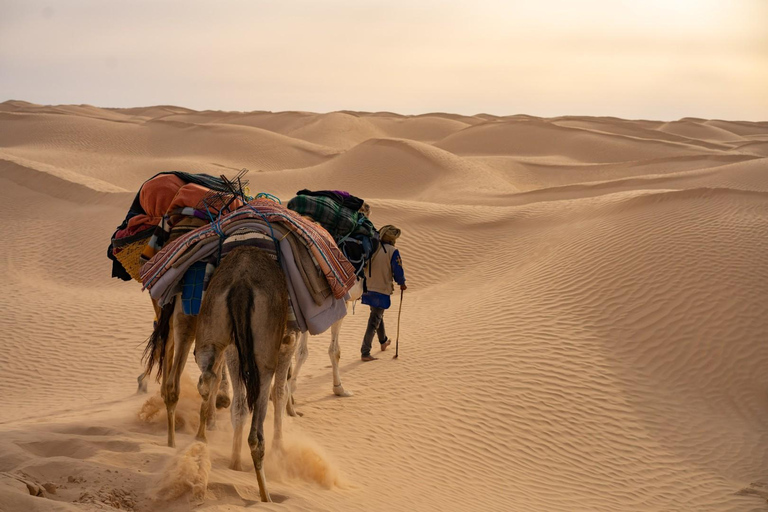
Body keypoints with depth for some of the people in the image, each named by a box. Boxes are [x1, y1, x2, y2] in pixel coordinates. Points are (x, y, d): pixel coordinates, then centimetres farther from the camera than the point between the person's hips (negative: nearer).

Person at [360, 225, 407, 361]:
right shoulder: (392, 252, -14)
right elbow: (398, 270, -11)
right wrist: (402, 283, 8)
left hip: (369, 288, 6)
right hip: (383, 290, -6)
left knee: (378, 315, 27)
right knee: (374, 322, -2)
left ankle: (384, 342, 47)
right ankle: (365, 352, -7)